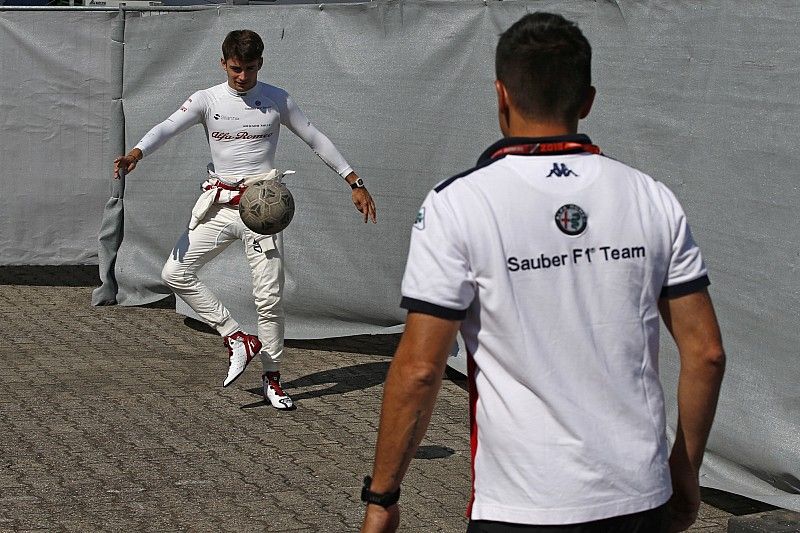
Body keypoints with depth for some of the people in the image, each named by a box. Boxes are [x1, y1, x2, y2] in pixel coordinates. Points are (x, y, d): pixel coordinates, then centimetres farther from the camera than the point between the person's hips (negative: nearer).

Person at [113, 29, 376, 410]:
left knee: (269, 297, -3)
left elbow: (316, 140, 8)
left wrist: (355, 183, 5)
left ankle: (272, 379, 11)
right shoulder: (207, 100, 0)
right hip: (219, 205, 2)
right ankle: (237, 339, 0)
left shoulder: (277, 100, 1)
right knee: (175, 273, -10)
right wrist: (135, 154, -35)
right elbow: (167, 128, -15)